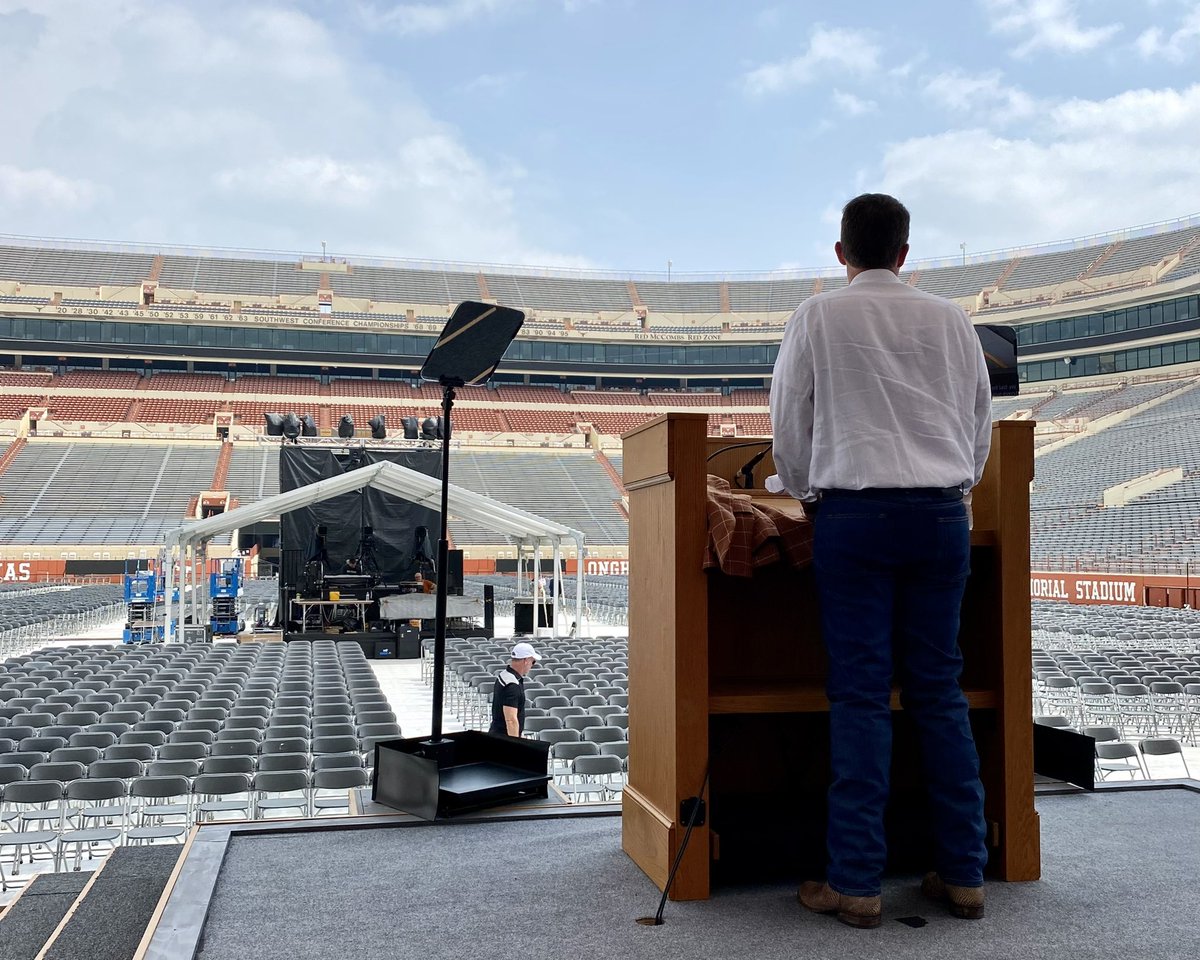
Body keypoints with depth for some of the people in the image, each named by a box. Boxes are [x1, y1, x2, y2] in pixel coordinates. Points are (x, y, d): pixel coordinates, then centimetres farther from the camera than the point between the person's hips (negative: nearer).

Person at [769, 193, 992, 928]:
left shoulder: (817, 318, 3)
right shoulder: (949, 319, 10)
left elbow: (789, 421, 6)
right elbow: (981, 419, 16)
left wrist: (804, 490, 22)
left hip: (853, 512, -3)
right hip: (941, 513, 3)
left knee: (861, 695, -1)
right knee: (941, 693, 8)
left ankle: (856, 883, 0)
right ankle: (965, 874, 13)